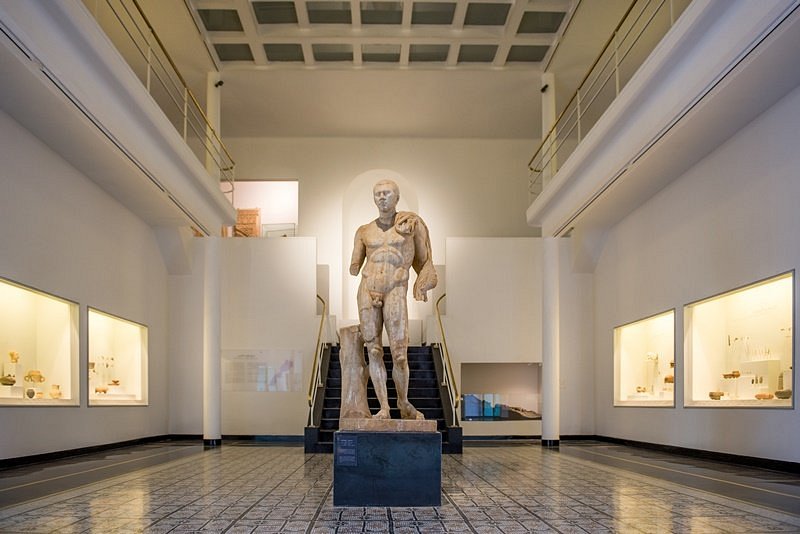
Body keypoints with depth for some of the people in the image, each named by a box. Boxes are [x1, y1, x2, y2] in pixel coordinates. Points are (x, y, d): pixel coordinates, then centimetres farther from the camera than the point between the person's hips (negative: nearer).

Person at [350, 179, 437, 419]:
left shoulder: (411, 222, 7)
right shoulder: (364, 231, 14)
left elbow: (424, 260, 10)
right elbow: (355, 266, 17)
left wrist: (422, 287, 1)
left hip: (395, 291, -2)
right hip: (367, 290, 2)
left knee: (399, 354, -5)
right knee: (374, 351, 0)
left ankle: (404, 403, 17)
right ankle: (384, 408, 7)